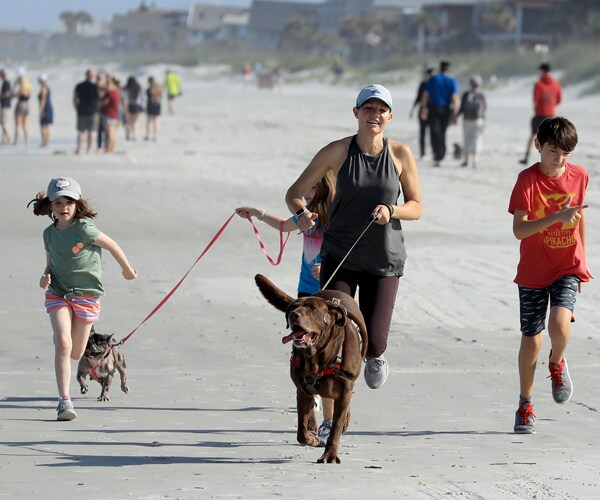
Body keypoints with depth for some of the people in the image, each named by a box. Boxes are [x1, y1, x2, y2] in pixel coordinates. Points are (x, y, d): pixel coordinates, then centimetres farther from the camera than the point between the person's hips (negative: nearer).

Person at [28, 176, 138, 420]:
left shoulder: (83, 228, -16)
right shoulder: (50, 233, 1)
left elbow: (111, 245, -4)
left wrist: (127, 269, 8)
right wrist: (46, 275, -8)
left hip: (86, 294, -2)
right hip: (58, 293, 2)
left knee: (76, 353, 8)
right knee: (63, 344, -19)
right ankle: (64, 400, -19)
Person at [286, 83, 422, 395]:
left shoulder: (400, 154, -2)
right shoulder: (338, 151, -5)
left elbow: (416, 207, 4)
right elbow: (294, 193, -1)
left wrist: (391, 211, -17)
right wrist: (301, 213, -24)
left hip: (384, 260, 1)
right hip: (339, 258, 0)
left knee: (372, 343, -6)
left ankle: (374, 357, 35)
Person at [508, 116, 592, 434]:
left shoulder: (579, 176, -1)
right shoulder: (528, 179, -13)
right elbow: (519, 230, -21)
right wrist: (556, 217, -34)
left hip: (568, 268, 1)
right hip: (533, 271, -1)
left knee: (559, 324, -24)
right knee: (531, 339, 5)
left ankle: (557, 363, 11)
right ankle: (525, 405, 24)